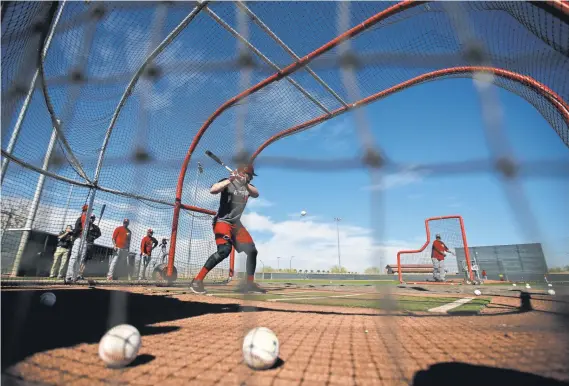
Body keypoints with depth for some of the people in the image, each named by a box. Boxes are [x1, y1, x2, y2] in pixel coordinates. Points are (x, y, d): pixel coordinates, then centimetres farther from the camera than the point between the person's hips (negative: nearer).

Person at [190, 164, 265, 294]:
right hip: (222, 221, -7)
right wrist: (229, 180, -33)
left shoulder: (248, 186, 11)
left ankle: (249, 283, 15)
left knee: (252, 250, 2)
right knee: (225, 250, -28)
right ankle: (197, 280, -18)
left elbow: (256, 194, -9)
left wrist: (245, 183, -26)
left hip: (236, 223, 8)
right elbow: (213, 190, -25)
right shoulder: (228, 182, -8)